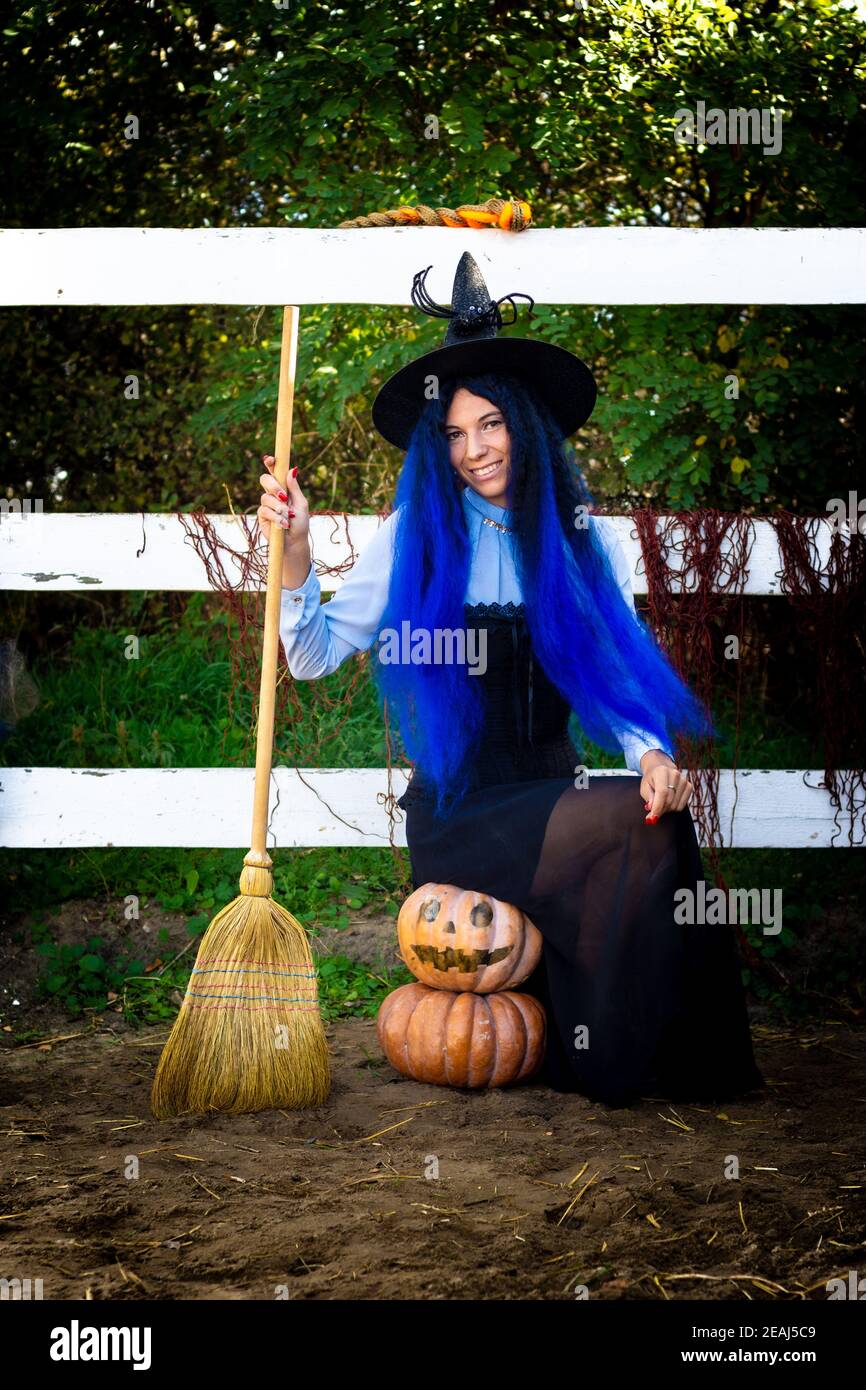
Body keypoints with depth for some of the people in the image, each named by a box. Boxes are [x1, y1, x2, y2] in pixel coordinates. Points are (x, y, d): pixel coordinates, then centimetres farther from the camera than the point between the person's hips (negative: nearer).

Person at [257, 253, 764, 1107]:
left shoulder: (585, 538, 8)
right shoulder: (414, 536, 2)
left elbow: (622, 672, 6)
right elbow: (316, 657, 1)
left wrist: (651, 753, -13)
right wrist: (295, 552, -13)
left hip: (552, 792, 3)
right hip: (457, 811, -3)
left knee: (654, 814, -29)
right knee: (636, 831, -28)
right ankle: (602, 1067, -11)